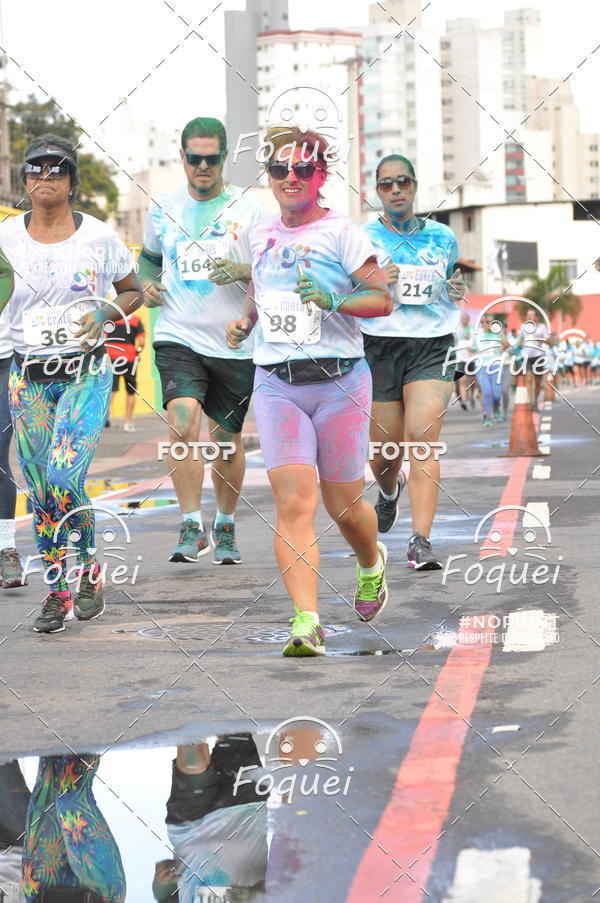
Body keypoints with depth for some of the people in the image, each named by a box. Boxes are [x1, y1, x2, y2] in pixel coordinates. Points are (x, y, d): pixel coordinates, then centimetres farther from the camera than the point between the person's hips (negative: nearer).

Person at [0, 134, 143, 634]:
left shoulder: (98, 236, -1)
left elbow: (134, 291, 11)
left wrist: (107, 313, -8)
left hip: (85, 372, -2)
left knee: (64, 481, -17)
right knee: (41, 492, 4)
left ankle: (88, 568, 7)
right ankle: (57, 592, 17)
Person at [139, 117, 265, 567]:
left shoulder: (249, 209, -1)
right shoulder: (163, 207, 8)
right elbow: (149, 255, 25)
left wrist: (241, 272, -21)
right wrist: (147, 284, 3)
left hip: (235, 343, 0)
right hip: (178, 337, 0)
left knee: (228, 438, 10)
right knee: (183, 422, -22)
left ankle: (225, 526, 31)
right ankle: (192, 527, -14)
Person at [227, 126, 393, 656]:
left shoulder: (341, 232, -3)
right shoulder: (260, 235, 12)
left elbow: (383, 299, -5)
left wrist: (334, 300, -21)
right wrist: (246, 321, 12)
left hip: (340, 381, -3)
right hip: (276, 383, 3)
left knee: (343, 505, 8)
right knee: (294, 503, -13)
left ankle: (372, 563, 43)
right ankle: (306, 621, -17)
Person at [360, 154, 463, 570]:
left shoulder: (443, 237, 11)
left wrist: (455, 293, 5)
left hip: (433, 344, 0)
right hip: (379, 347, 0)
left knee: (422, 439, -17)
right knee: (383, 451, 5)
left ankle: (421, 541, -19)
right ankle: (389, 492, 43)